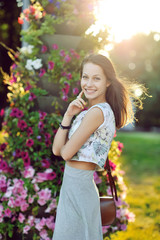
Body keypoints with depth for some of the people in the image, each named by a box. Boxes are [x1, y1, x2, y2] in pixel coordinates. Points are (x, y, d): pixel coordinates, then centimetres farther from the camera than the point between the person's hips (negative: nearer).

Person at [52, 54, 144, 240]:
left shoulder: (97, 112, -17)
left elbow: (66, 153, -18)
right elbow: (56, 150, 6)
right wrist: (68, 115, -4)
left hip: (77, 187, -9)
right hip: (76, 186, 9)